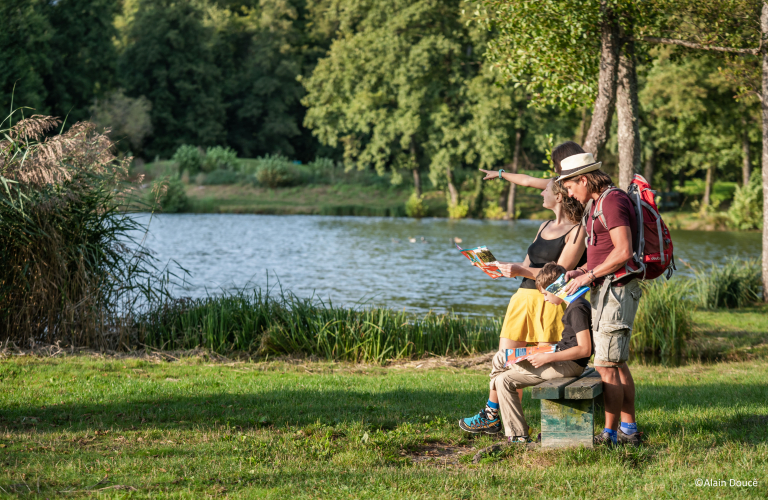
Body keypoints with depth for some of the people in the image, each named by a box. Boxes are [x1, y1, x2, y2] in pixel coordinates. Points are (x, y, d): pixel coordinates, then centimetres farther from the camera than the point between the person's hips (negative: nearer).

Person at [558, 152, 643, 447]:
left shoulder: (612, 201, -15)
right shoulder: (600, 203, 18)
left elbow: (623, 252, -23)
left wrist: (590, 275, -16)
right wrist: (581, 272, 9)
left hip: (615, 290, -11)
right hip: (607, 290, 11)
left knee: (606, 366, -8)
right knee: (618, 364, 13)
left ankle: (610, 434, -4)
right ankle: (629, 429, 19)